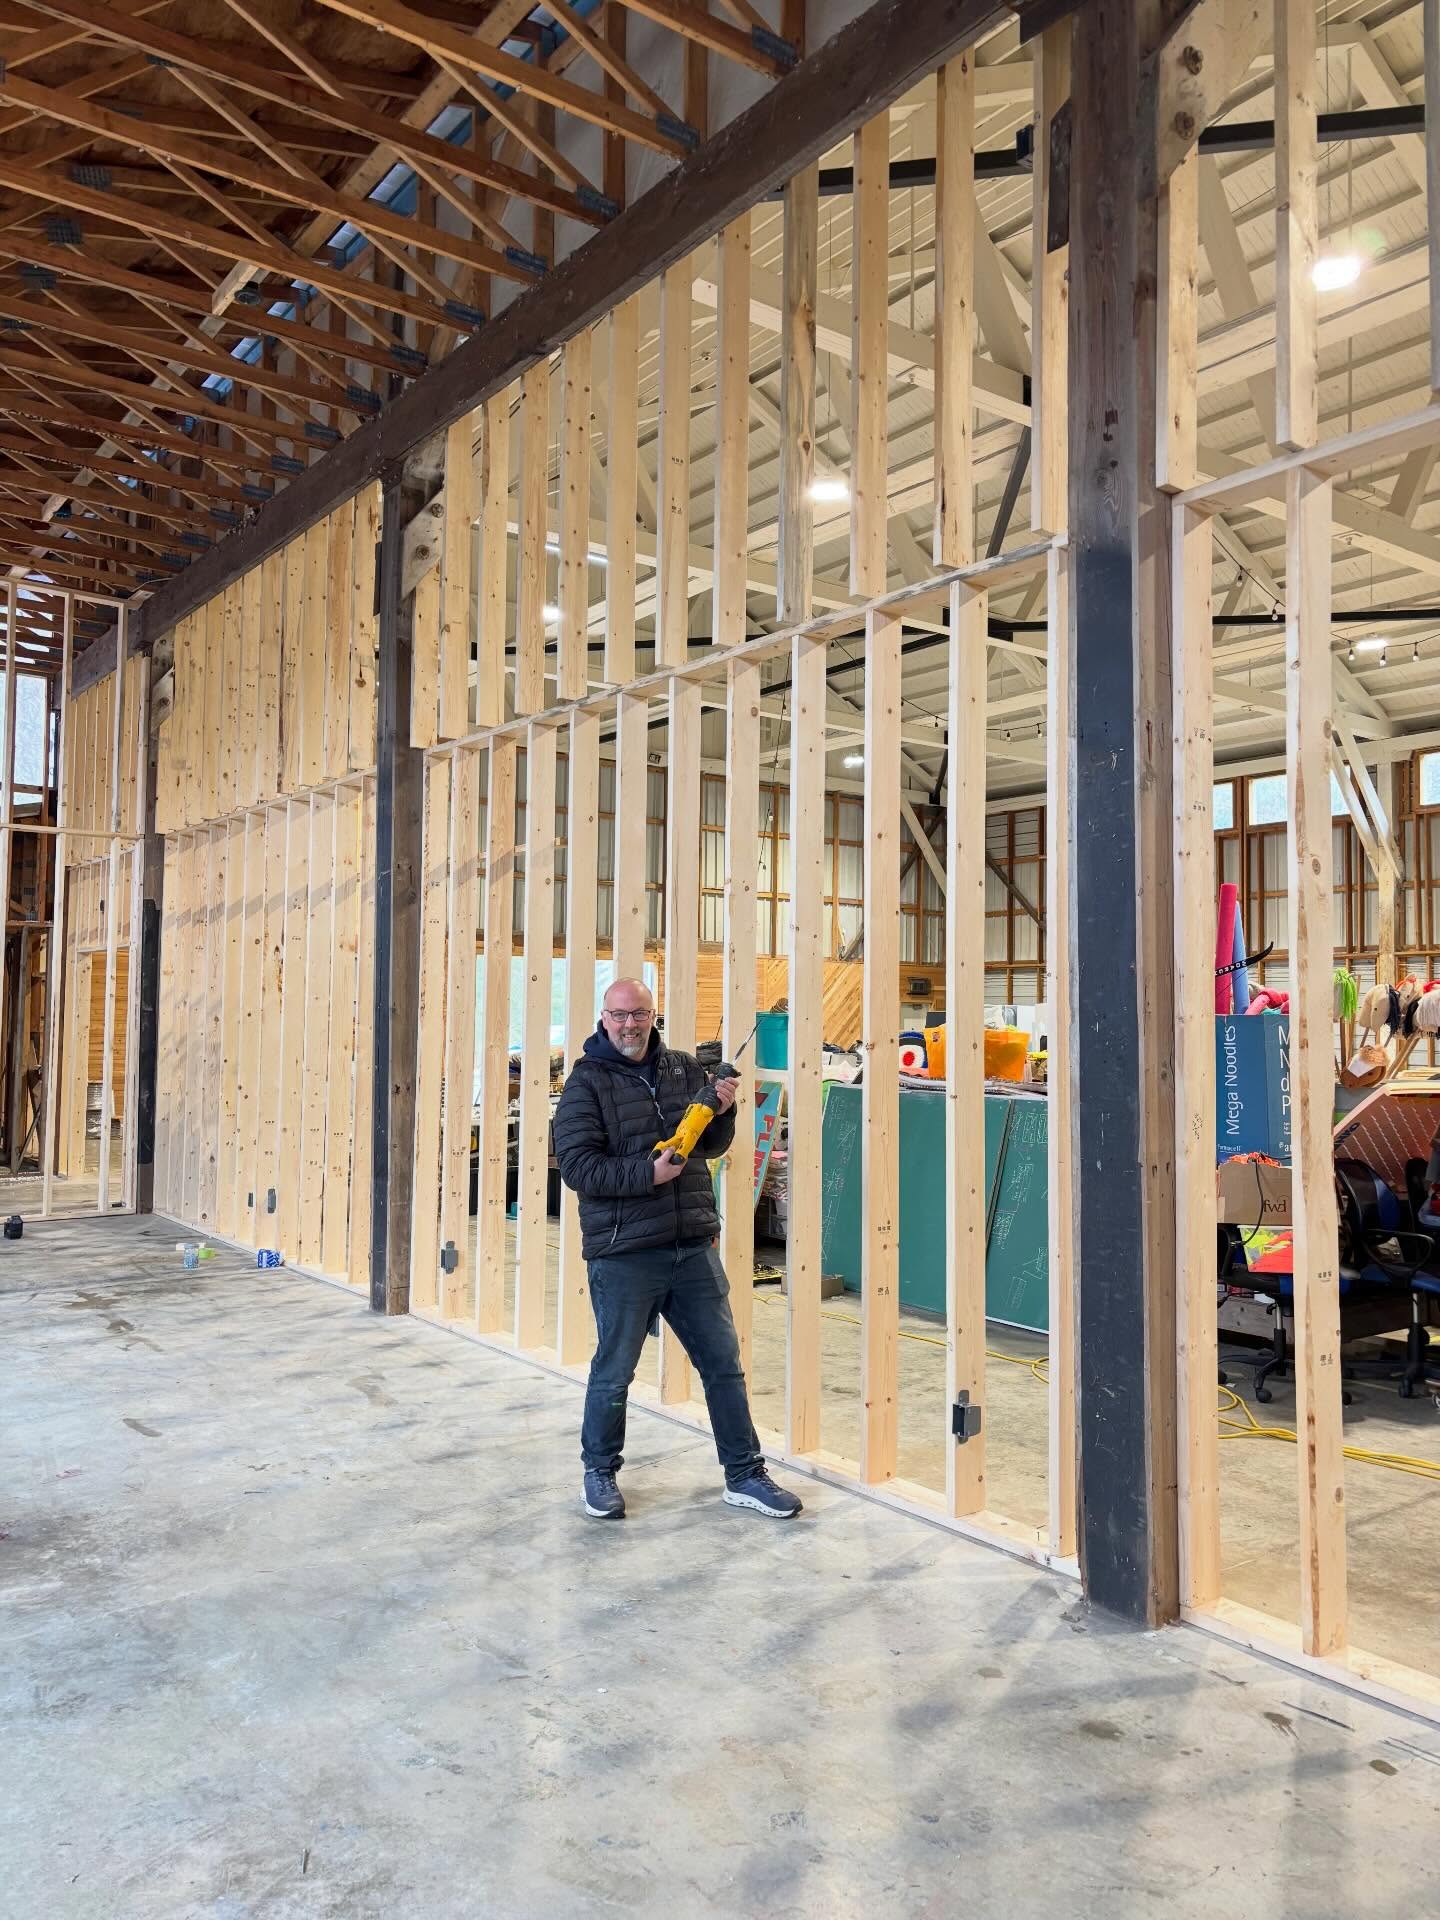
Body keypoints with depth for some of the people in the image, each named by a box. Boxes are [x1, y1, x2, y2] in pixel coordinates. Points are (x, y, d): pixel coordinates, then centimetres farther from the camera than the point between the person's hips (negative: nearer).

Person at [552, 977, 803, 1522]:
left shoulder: (685, 1069, 9)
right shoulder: (587, 1082, -5)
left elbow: (712, 1147, 16)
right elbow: (576, 1164, -12)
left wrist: (722, 1112, -4)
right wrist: (648, 1174, -20)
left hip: (694, 1247, 4)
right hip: (623, 1254, -4)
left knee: (724, 1363, 10)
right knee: (614, 1371, 9)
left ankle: (744, 1475, 23)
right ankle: (600, 1472, 30)